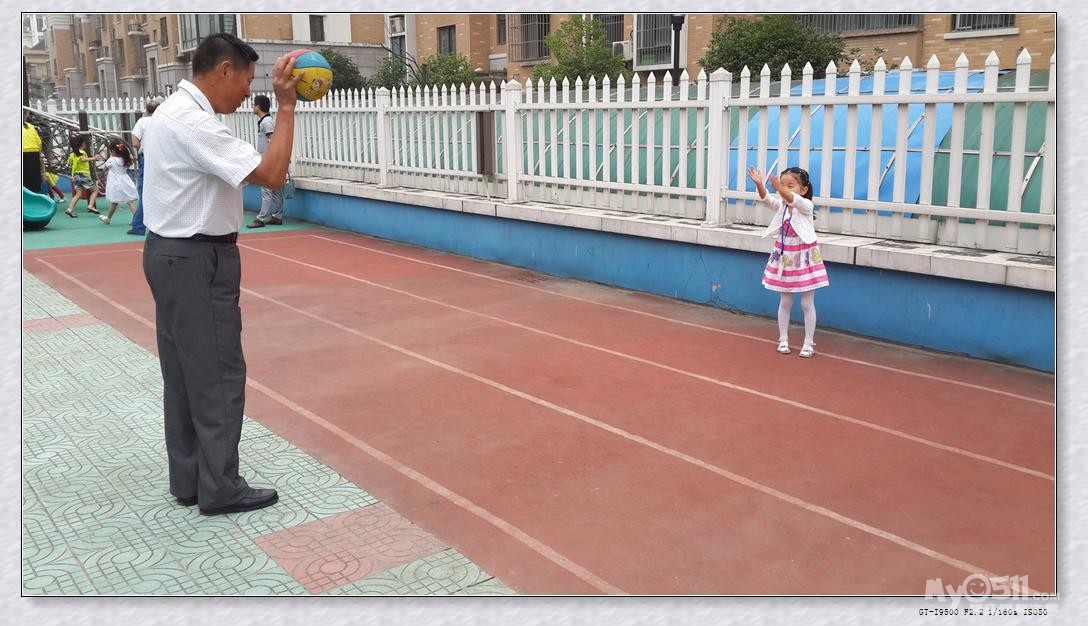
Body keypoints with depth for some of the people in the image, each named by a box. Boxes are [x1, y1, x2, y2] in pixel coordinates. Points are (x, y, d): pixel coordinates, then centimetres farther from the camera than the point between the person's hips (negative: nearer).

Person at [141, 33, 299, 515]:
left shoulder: (176, 111, 12)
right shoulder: (194, 123, -21)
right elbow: (272, 174, -25)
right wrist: (285, 106, -21)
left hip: (173, 255, 11)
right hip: (196, 261, -11)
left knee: (184, 372, 14)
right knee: (218, 376, -1)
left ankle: (188, 480, 24)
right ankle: (220, 488, 9)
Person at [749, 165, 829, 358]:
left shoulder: (806, 205, -13)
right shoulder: (781, 205, 0)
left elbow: (794, 200, -36)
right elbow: (766, 199, -19)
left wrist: (780, 188, -54)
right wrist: (759, 184, -39)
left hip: (804, 257, -4)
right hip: (784, 257, 4)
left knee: (807, 303, 3)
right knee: (785, 302, 11)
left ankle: (808, 342, 11)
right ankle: (783, 339, 21)